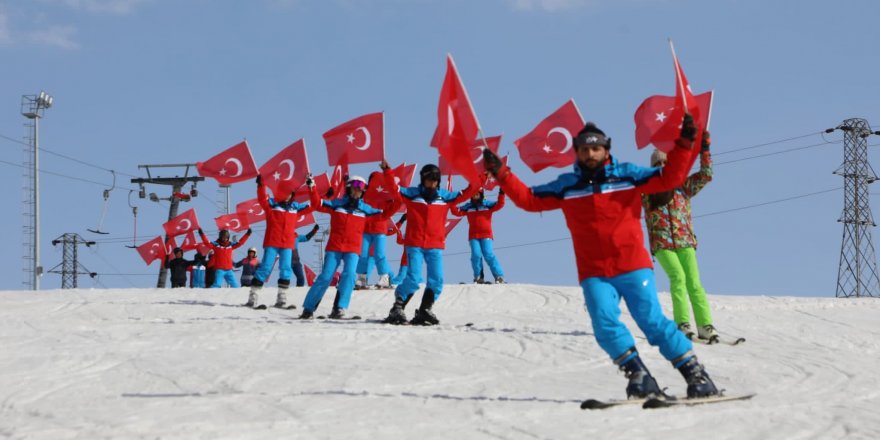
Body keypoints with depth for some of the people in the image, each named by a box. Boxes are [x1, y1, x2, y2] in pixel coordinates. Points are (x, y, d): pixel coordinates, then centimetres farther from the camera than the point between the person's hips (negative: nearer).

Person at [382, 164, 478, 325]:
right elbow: (395, 191, -7)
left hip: (435, 246, 4)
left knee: (436, 280, -1)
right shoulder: (412, 194, 2)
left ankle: (424, 311, 13)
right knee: (413, 278, -13)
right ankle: (397, 309, 0)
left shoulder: (444, 196, 9)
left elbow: (463, 195, 11)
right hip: (414, 245, -4)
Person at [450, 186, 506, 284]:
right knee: (476, 255, -9)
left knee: (489, 255, -12)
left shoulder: (487, 205, 5)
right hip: (473, 236, 2)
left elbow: (499, 205, -7)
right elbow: (457, 212, 5)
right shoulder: (468, 207, 10)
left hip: (486, 235, -2)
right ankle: (478, 277, 1)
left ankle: (499, 276, -9)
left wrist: (501, 194, -21)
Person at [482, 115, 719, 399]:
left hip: (633, 267, -2)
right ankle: (639, 378, -5)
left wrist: (684, 146, -10)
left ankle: (696, 376, 1)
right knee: (606, 326, -16)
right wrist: (501, 174, 5)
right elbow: (529, 199, 13)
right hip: (594, 274, 2)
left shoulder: (627, 175, 5)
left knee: (653, 321, -7)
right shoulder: (566, 186, 10)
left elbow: (669, 178, 1)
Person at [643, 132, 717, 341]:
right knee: (678, 277, -21)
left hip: (685, 242, 1)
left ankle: (705, 325, -13)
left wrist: (705, 150, 4)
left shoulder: (682, 185, 13)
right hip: (661, 244, -1)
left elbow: (706, 175, 10)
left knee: (694, 282, -11)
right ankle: (682, 324, -24)